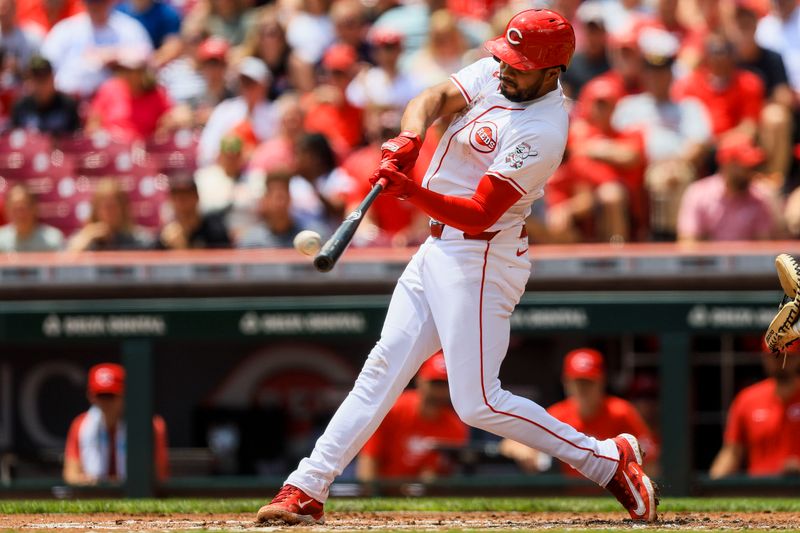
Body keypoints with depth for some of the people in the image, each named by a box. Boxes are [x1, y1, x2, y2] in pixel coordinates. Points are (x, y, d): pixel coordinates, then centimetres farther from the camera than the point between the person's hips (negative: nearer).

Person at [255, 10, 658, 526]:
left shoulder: (541, 133, -23)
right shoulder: (494, 73, 2)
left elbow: (479, 213, -26)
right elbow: (435, 98, -6)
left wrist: (411, 191, -39)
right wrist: (410, 137, -27)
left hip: (480, 260, -9)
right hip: (440, 247, 9)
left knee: (479, 403, -9)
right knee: (384, 366, 7)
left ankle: (609, 461, 1)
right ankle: (307, 490, 8)